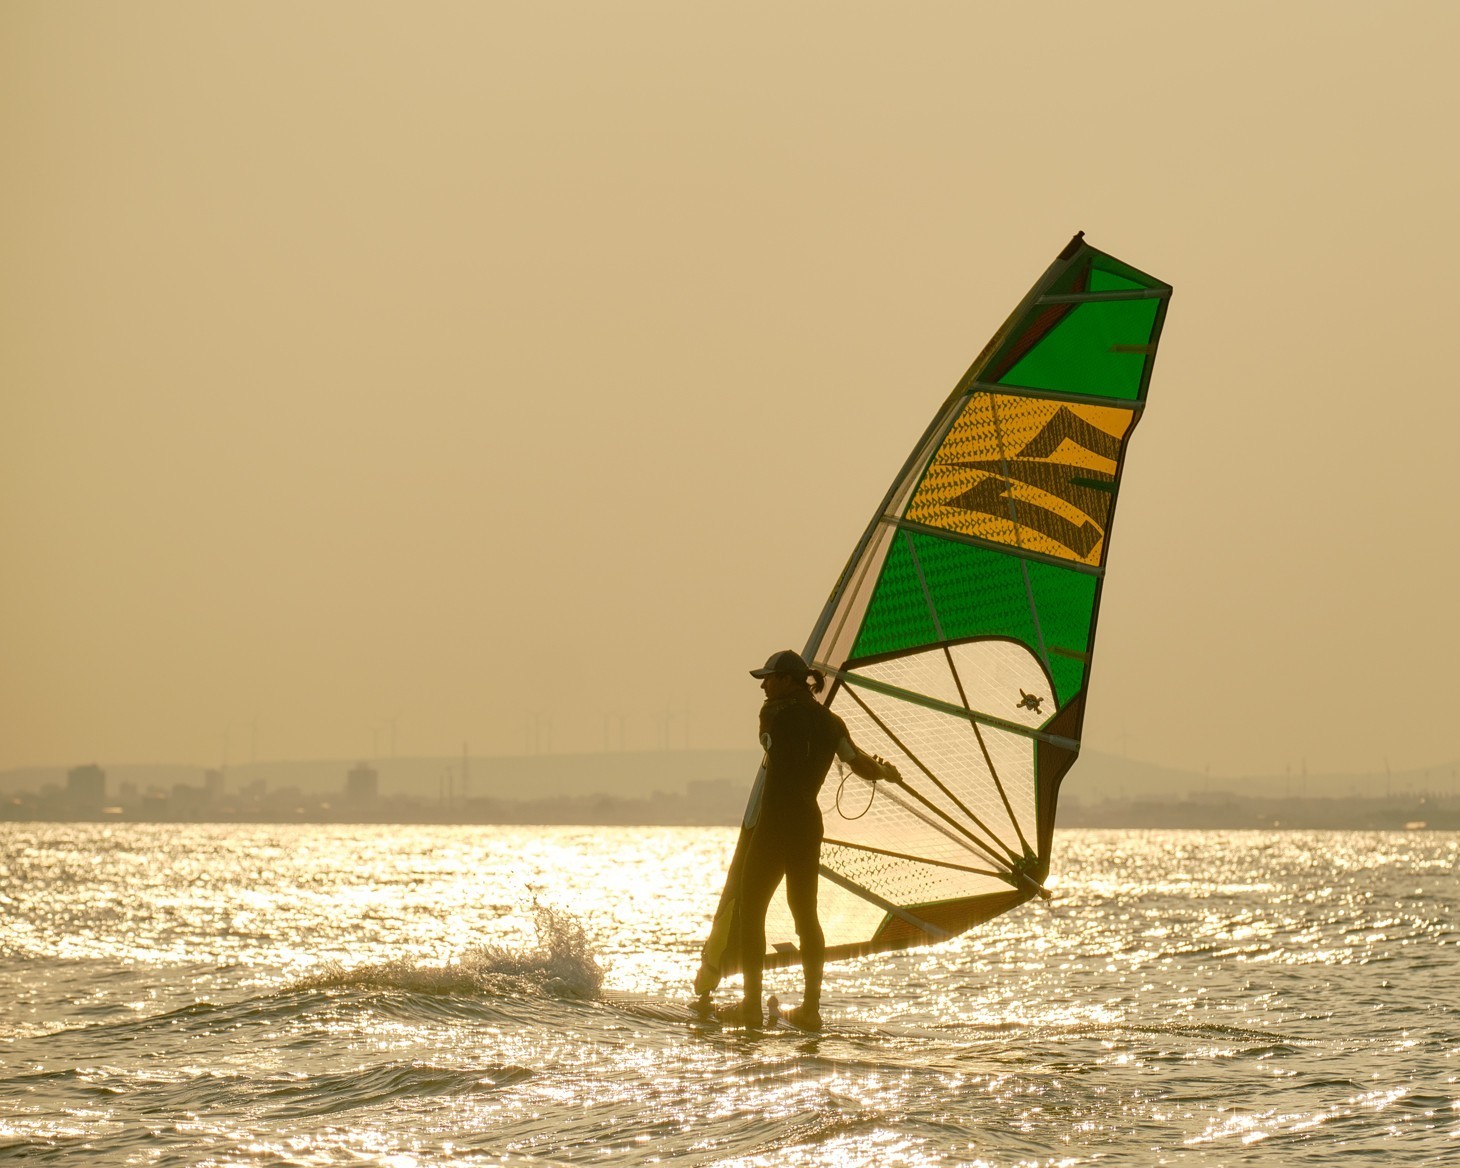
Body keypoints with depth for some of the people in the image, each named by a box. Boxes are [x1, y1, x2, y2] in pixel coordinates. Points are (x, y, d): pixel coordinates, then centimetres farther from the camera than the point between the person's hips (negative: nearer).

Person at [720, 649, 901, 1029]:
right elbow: (860, 765, 5)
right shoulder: (830, 722, 7)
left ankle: (751, 1004, 1)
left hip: (775, 823, -6)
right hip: (809, 823, 6)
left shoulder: (774, 713, -7)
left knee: (751, 911, 3)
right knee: (805, 913, 11)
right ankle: (811, 1009, 10)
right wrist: (886, 772, 27)